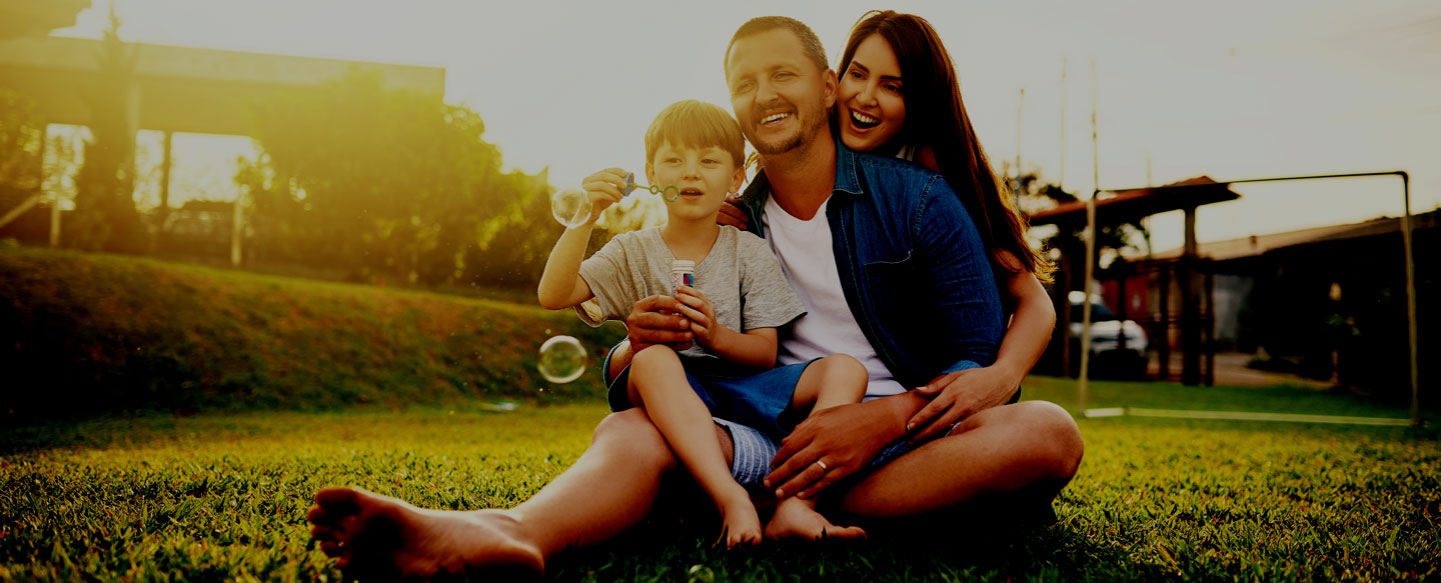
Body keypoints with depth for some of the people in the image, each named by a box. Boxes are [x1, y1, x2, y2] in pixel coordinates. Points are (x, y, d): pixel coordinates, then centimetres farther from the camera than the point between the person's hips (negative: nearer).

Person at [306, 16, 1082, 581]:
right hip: (777, 441, 2)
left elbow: (984, 364, -2)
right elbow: (621, 383, 9)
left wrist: (887, 416, -22)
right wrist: (639, 346, -17)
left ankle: (785, 512, -32)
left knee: (1046, 431, -29)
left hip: (909, 443, -1)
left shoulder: (916, 200, 3)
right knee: (633, 427, -23)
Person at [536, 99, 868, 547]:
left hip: (738, 385, 2)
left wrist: (716, 335, -20)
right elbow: (553, 295, -4)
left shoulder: (749, 253, 9)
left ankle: (794, 509, -38)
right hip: (667, 398, -2)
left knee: (845, 368, -20)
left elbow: (765, 354, 2)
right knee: (653, 359, -36)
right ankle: (731, 501, -49)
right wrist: (585, 218, -15)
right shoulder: (633, 252, 10)